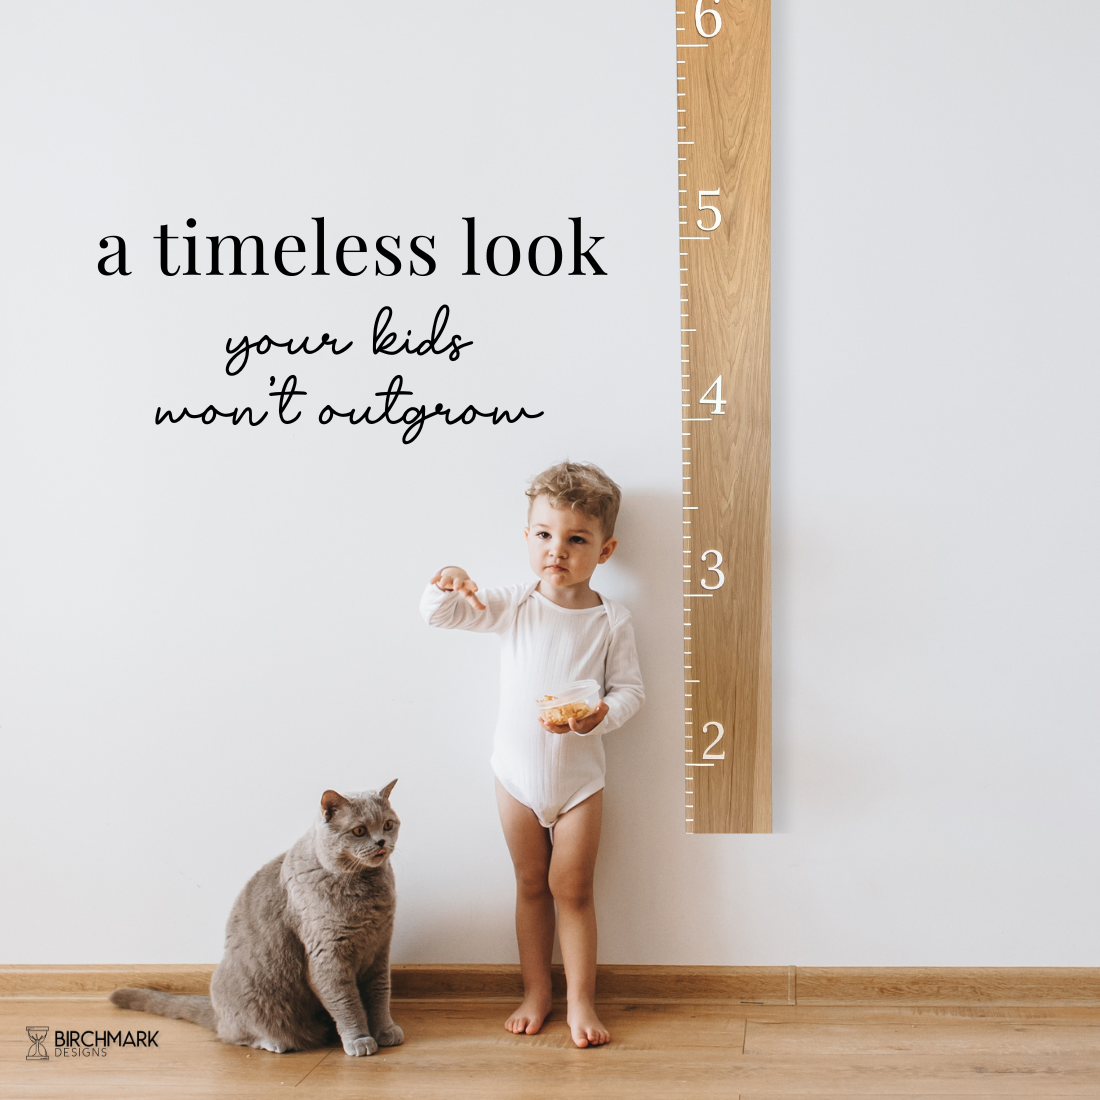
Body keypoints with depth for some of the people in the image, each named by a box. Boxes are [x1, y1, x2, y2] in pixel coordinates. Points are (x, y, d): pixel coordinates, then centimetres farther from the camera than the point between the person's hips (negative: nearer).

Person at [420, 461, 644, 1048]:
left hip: (579, 777, -2)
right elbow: (437, 615, -5)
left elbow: (630, 688, -7)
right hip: (517, 775, 2)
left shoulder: (611, 620, -10)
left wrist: (600, 714, -28)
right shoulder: (512, 607, -6)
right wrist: (446, 585, -27)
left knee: (573, 888, 4)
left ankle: (580, 1000, 18)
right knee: (531, 885, 14)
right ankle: (534, 992, 28)